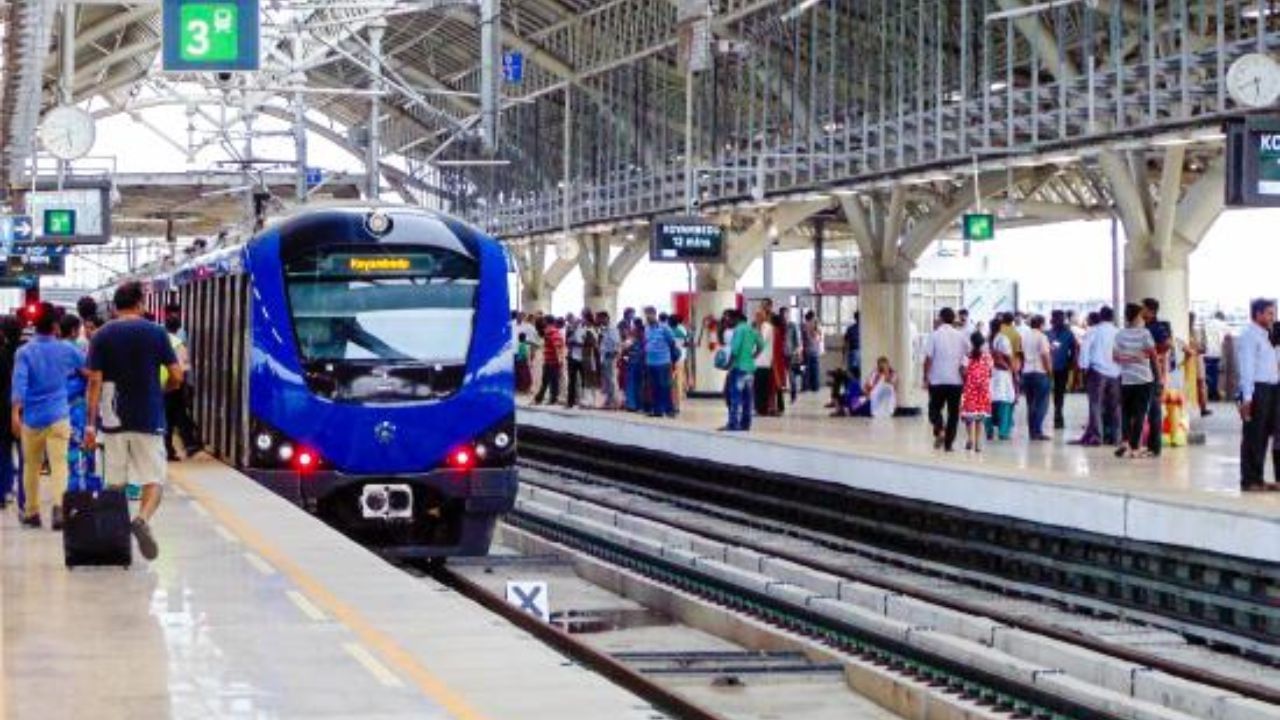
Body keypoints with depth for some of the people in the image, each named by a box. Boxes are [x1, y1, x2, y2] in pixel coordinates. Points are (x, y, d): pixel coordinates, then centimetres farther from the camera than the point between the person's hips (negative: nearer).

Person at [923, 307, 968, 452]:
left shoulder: (935, 335, -6)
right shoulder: (960, 336, 3)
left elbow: (928, 358, -9)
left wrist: (926, 378, -3)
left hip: (937, 380, -2)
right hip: (956, 380, 2)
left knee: (935, 408, 9)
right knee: (953, 412, 9)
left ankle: (939, 430, -18)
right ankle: (948, 443, 8)